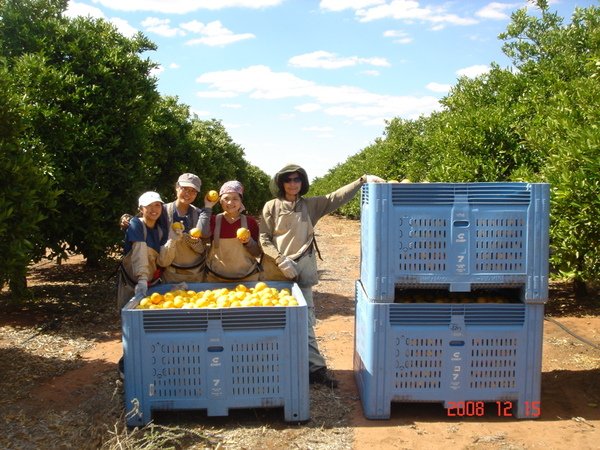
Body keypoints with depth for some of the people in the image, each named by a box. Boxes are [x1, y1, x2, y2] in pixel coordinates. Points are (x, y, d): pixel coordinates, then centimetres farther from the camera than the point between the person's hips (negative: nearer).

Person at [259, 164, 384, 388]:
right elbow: (264, 239, -2)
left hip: (303, 271, 1)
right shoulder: (271, 207, 0)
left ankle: (314, 367, 4)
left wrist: (362, 180, -14)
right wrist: (281, 260, -13)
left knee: (304, 319, 0)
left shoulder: (311, 205, 6)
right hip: (277, 271, 0)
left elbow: (338, 197, -3)